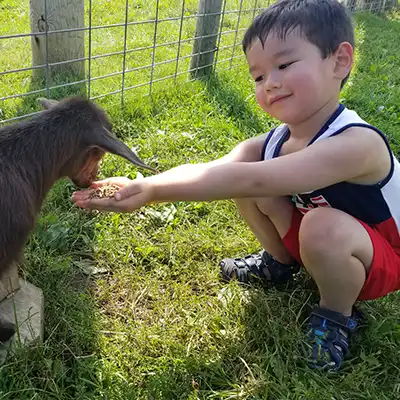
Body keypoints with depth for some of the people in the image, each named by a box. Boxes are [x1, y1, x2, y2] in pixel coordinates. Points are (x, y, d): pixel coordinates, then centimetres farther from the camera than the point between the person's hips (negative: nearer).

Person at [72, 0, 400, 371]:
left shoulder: (358, 143, -36)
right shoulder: (272, 144, -14)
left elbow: (248, 181, -46)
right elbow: (204, 173, -27)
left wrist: (151, 190, -47)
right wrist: (139, 188, -42)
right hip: (316, 244, 6)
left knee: (323, 229, -40)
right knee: (245, 160, -13)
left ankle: (337, 314, -7)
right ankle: (280, 262, 11)